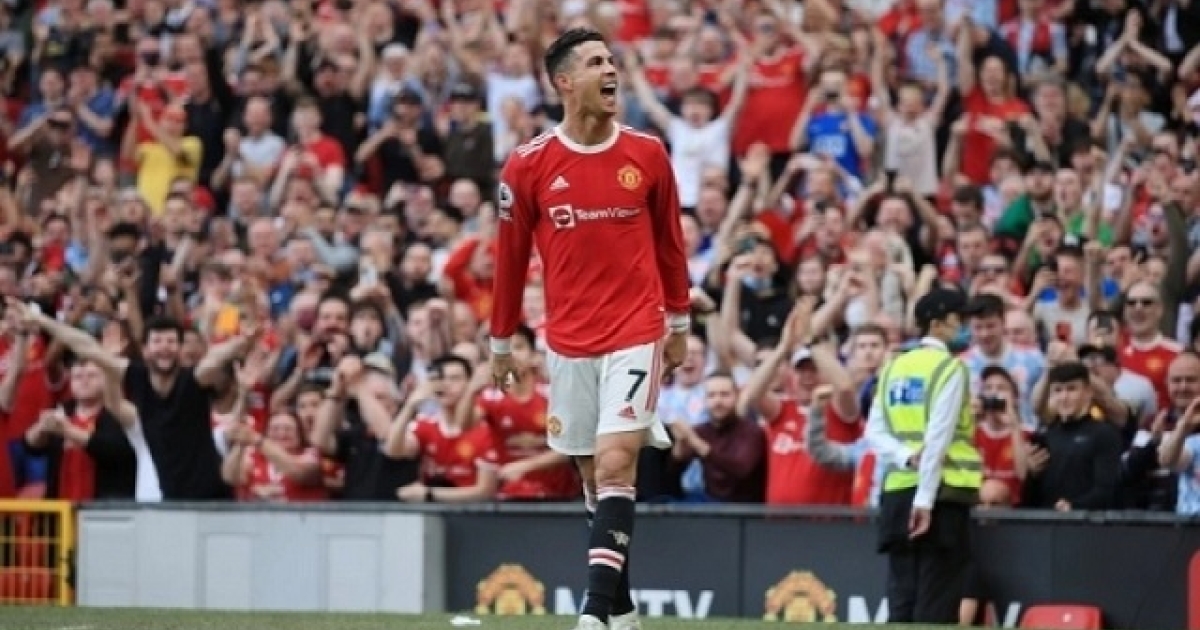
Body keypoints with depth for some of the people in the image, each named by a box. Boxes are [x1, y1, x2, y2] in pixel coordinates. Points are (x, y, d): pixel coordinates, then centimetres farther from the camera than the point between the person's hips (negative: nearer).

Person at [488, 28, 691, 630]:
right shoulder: (528, 164, -3)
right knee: (593, 474, 9)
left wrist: (679, 322, 16)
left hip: (636, 335, -1)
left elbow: (669, 241, 11)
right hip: (567, 343, 1)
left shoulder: (648, 155, -1)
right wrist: (502, 341, 14)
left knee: (615, 464, -14)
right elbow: (510, 256, 7)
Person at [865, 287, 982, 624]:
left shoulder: (895, 367, 13)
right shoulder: (950, 368, -7)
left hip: (897, 492, 6)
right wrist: (926, 499, -18)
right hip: (943, 492, -6)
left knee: (901, 597, 6)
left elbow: (875, 432, 5)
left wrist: (907, 457, -7)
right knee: (935, 604, -4)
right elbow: (938, 438, -15)